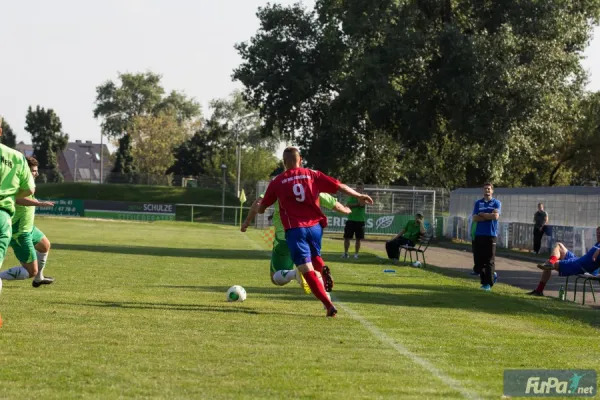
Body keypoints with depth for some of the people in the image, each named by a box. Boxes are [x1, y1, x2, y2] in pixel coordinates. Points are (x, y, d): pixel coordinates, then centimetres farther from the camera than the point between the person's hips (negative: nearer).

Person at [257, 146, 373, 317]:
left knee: (308, 271, -4)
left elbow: (262, 207, 15)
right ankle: (322, 269, -6)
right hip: (315, 226, 3)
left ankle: (329, 305, -17)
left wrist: (259, 209, 38)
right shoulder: (312, 175, 7)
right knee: (314, 256, 30)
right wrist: (359, 196, 15)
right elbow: (339, 186, 4)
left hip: (294, 229, -3)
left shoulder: (277, 182, 5)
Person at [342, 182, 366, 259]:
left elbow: (362, 204, -18)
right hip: (350, 220, 1)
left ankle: (356, 253, 11)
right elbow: (347, 206, -7)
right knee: (347, 237, -1)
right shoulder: (352, 196, 6)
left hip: (360, 221, -1)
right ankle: (345, 253, 9)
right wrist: (356, 204, -15)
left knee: (358, 239, 2)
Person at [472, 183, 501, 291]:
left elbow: (496, 216, -12)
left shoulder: (496, 203, 5)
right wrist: (489, 216, -9)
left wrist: (482, 214, -3)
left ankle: (488, 283, -4)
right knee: (478, 258, 3)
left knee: (490, 260, -6)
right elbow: (475, 218, -1)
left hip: (491, 234, -3)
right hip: (479, 234, 3)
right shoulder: (478, 203, 12)